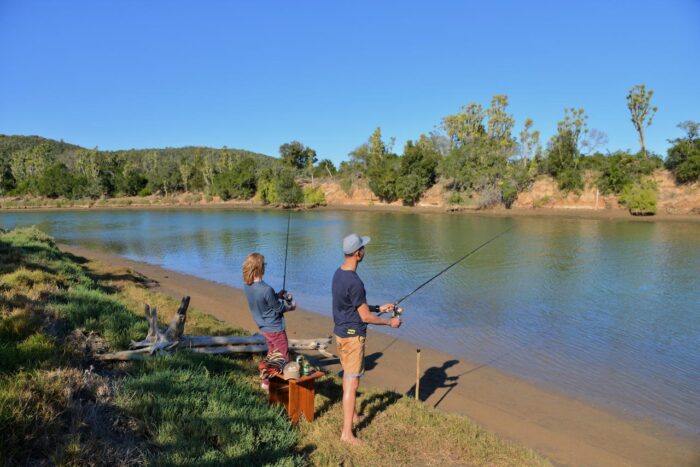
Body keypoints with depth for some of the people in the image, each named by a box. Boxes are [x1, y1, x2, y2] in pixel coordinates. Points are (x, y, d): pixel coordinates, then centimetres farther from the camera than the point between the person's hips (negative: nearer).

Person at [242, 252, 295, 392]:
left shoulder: (247, 286, -7)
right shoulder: (266, 289, -32)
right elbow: (279, 309, -18)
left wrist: (277, 295, 6)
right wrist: (290, 307, 1)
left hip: (263, 327, 8)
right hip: (275, 328, -8)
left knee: (272, 354, 25)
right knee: (283, 358, 8)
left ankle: (266, 381, 33)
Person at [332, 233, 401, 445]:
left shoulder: (338, 274, 3)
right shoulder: (354, 282, -26)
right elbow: (365, 317, -20)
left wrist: (379, 308, 14)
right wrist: (390, 322, -5)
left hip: (340, 332, 10)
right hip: (353, 336, -9)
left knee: (347, 374, 23)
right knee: (352, 382, -2)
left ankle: (352, 416, 40)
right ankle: (347, 433, 6)